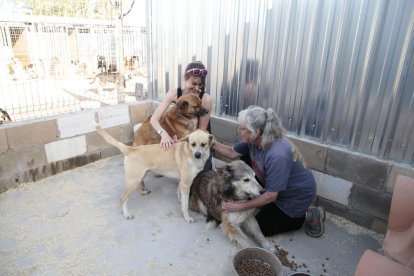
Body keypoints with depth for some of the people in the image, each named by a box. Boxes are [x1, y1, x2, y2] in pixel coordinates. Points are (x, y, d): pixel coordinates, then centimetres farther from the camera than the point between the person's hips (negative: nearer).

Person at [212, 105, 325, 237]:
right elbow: (232, 153, 0)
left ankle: (306, 216, 8)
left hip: (296, 196, -7)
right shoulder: (253, 139, -15)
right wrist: (213, 143, -14)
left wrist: (239, 207, -26)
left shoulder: (277, 155, -38)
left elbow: (271, 195, -30)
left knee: (259, 227, 1)